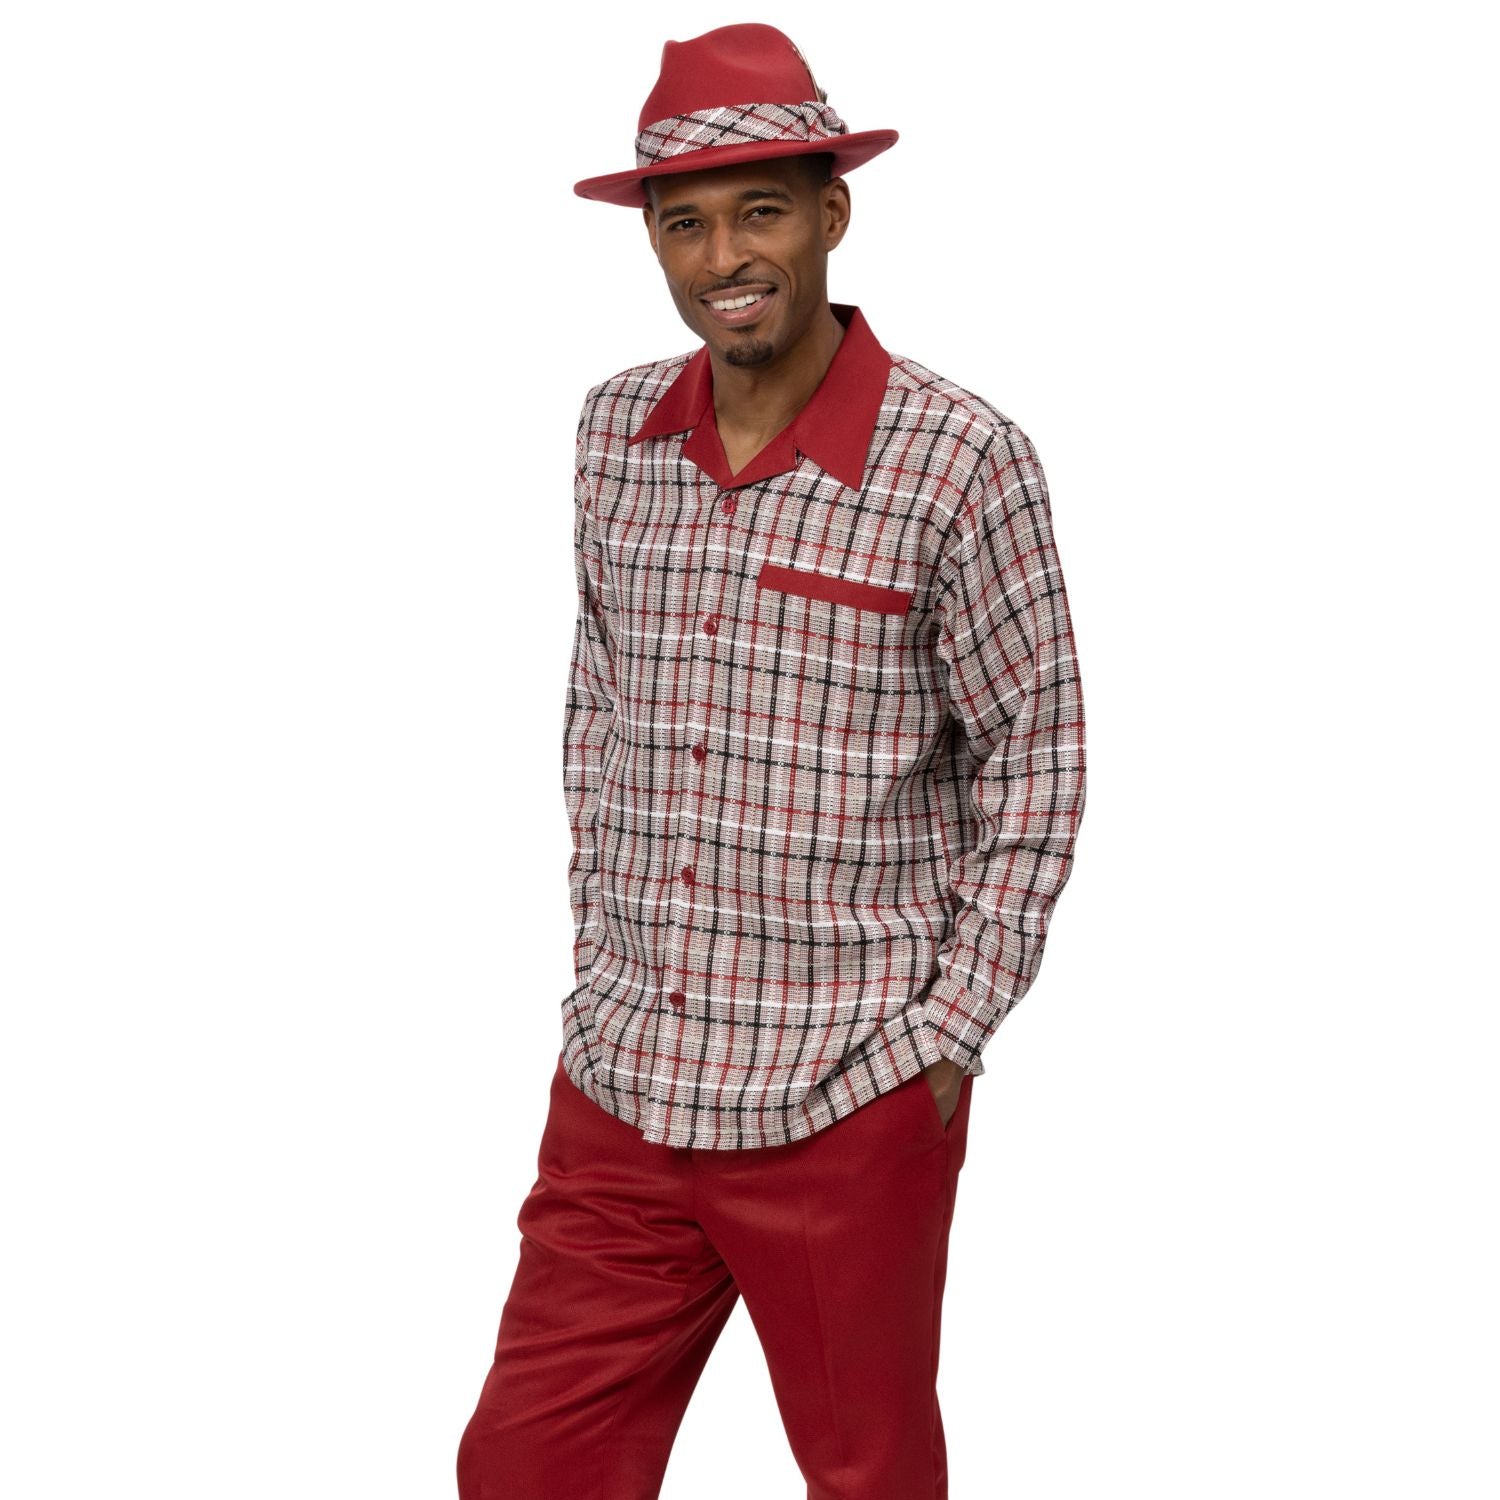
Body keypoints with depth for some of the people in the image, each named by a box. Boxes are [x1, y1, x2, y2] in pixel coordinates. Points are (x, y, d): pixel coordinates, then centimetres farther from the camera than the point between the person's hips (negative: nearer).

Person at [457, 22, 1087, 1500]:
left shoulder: (959, 460, -11)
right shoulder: (614, 431, 4)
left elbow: (1032, 755, -5)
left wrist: (951, 1031, -7)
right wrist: (600, 956, 12)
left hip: (850, 1100, -4)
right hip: (620, 1082, 4)